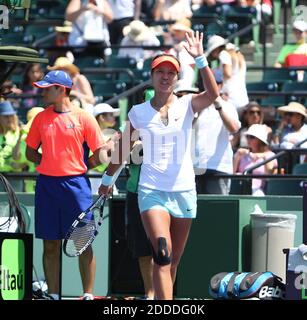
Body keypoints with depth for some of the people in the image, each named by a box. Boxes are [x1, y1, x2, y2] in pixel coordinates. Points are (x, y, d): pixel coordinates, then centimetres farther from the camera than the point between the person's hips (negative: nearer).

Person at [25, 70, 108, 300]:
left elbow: (100, 155, -1)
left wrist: (77, 168, 0)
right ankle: (53, 294, 9)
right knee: (50, 245, 4)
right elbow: (31, 152, 15)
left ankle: (88, 294, 2)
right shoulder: (41, 118, 10)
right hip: (47, 185, 3)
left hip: (76, 185, -3)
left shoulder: (83, 118, -2)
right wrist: (52, 164, 3)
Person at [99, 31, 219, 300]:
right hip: (152, 190, -2)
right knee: (162, 255, -19)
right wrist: (108, 179, 22)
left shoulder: (187, 106, 1)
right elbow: (123, 147, 16)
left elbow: (213, 94, -20)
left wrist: (200, 59, -29)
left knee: (173, 261, 10)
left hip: (184, 190, 2)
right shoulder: (138, 113, 3)